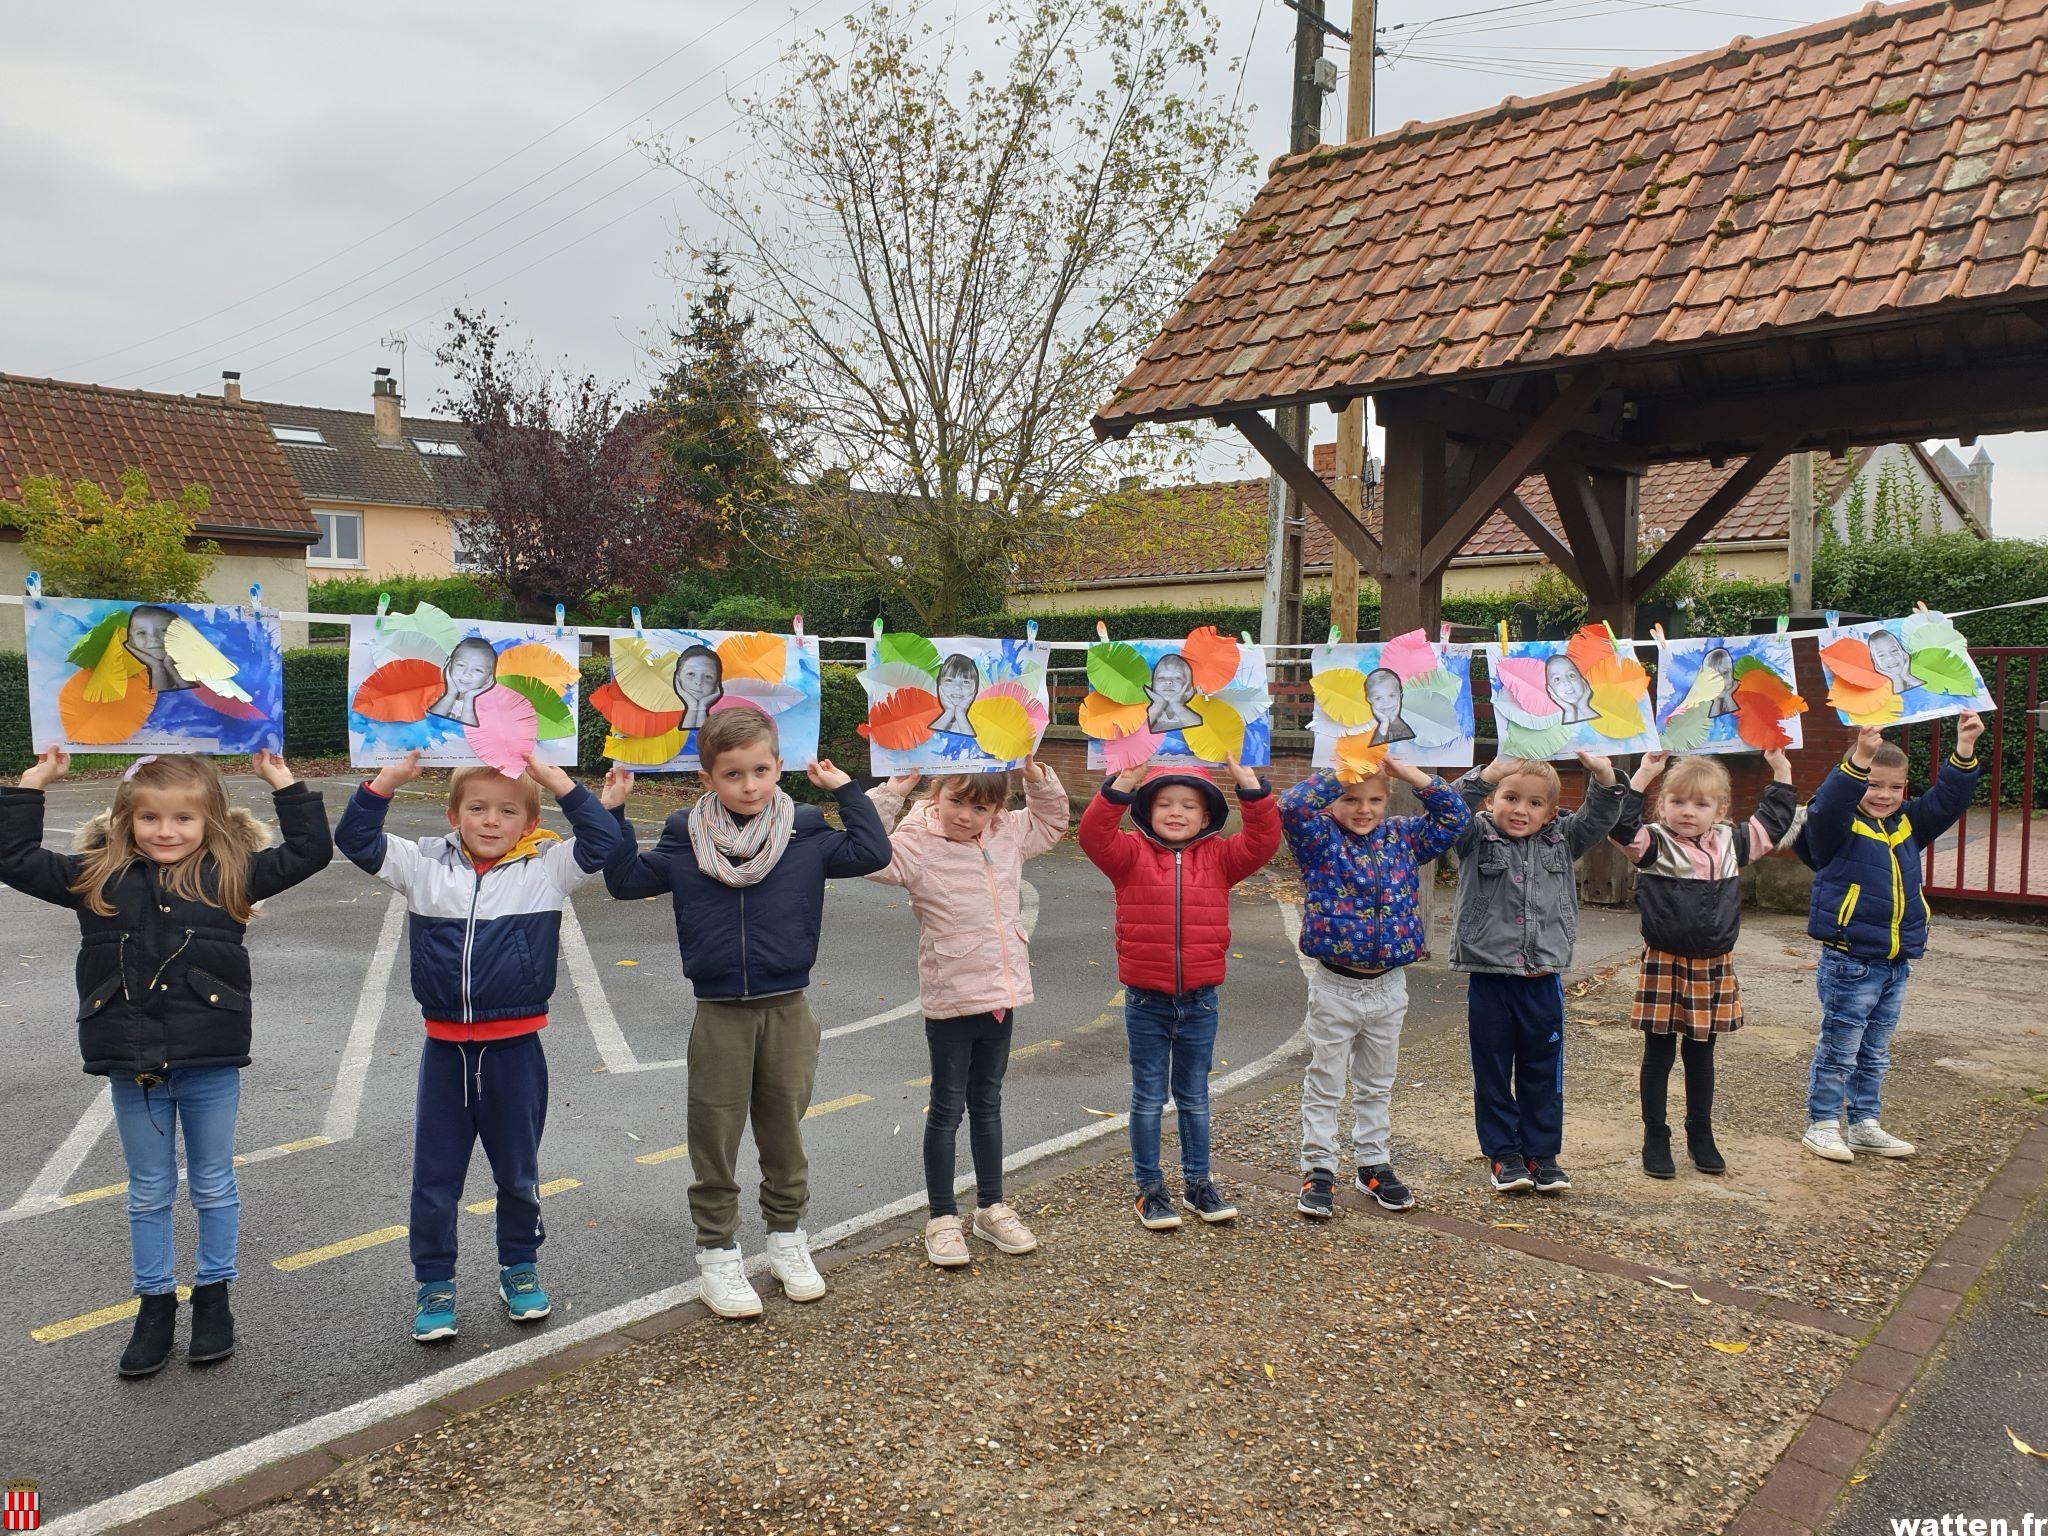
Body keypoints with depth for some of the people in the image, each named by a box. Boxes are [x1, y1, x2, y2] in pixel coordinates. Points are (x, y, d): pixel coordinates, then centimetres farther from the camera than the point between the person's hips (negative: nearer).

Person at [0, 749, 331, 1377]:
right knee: (149, 1193, 16)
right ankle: (155, 1304, 30)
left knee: (214, 1187, 14)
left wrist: (284, 784, -5)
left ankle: (213, 1297, 30)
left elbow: (309, 852, -1)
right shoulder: (98, 878, 2)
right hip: (133, 1065, 2)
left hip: (211, 1064, -1)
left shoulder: (229, 875, -3)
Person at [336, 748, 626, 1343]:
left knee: (518, 1172, 16)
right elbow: (356, 840, 0)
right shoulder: (424, 865, 0)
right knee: (434, 1177, 12)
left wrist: (560, 783, -18)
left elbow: (602, 842, -13)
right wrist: (387, 779, -12)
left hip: (515, 1048, -1)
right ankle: (433, 1282, 29)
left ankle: (519, 1267, 36)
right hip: (445, 1048, 1)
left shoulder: (546, 868, -5)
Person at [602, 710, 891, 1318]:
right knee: (715, 1136, 7)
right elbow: (627, 880, 2)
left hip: (787, 1011, 1)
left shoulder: (805, 833, -2)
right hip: (720, 1014, 0)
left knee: (784, 1130, 15)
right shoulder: (685, 839, -1)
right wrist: (612, 815, -6)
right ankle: (717, 1251, 22)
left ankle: (787, 1235, 33)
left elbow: (871, 853, -8)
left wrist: (847, 791, -8)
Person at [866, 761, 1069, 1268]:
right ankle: (942, 1217, 21)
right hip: (950, 1001, -5)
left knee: (988, 1105, 18)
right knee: (947, 1109, 7)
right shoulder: (916, 845, -13)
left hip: (1002, 995, 6)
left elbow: (1051, 823, 21)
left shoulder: (1008, 836, 4)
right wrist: (890, 794, -29)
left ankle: (991, 1208, 31)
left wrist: (1040, 780, 5)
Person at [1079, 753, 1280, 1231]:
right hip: (1146, 1000, -2)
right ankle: (1150, 1187, 22)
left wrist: (1248, 782, -21)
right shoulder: (1132, 855, -4)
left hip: (1199, 1001, 2)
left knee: (1194, 1097, 16)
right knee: (1148, 1098, 10)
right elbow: (1094, 836, -21)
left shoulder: (1218, 857, 1)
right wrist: (1125, 781, -32)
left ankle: (1198, 1182, 31)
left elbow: (1263, 840, -11)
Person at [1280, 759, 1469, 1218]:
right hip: (1334, 986, -4)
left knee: (1376, 1085, 17)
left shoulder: (1402, 838, 4)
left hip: (1389, 986, 4)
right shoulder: (1321, 839, -8)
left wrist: (1407, 771, -6)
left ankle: (1374, 1164, 30)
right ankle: (1319, 1170, 15)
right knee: (1324, 1083, 6)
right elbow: (1292, 806, -26)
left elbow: (1454, 815, 3)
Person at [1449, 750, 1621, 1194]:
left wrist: (1604, 777, -19)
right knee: (1492, 1073, 8)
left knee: (1543, 1074, 12)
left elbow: (1599, 818, 0)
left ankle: (1542, 1153, 25)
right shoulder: (1476, 839, -3)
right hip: (1488, 979, -2)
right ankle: (1503, 1155, 20)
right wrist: (1486, 775, -34)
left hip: (1543, 980, 2)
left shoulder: (1561, 842, 7)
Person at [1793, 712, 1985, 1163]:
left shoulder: (1909, 826, 10)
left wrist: (1963, 750, -10)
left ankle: (1864, 1125, 28)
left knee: (1875, 1053, 17)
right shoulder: (1838, 827, -10)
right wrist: (1859, 758, -44)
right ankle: (1822, 1124, 12)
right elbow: (1828, 803, -30)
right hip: (1849, 961, -7)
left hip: (1896, 963, 7)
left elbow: (1946, 800, 4)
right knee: (1838, 1049, 2)